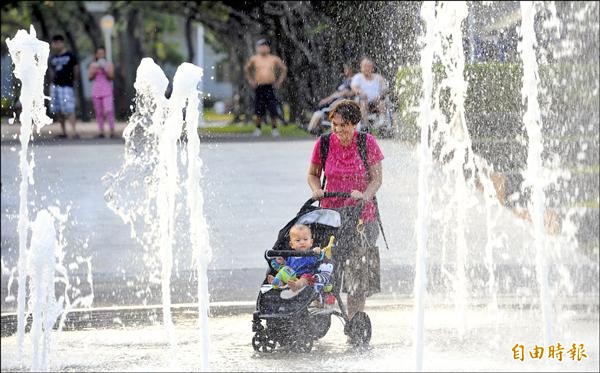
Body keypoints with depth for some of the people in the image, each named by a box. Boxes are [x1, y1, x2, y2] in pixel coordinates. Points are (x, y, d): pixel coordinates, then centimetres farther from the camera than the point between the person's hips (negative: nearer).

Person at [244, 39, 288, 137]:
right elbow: (246, 69, 19)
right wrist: (250, 80, 10)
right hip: (259, 87, 1)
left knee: (273, 110, -5)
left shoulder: (274, 59, 3)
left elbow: (284, 69, 12)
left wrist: (279, 81, 4)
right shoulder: (254, 59, 4)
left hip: (270, 87, -1)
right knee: (259, 111, 3)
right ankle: (258, 128, 16)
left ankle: (275, 129, 5)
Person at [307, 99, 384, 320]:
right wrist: (317, 190, -7)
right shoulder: (324, 143, 1)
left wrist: (365, 195, -19)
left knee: (358, 271, -5)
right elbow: (313, 174, 14)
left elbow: (377, 178, -1)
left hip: (362, 215, -2)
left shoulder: (367, 142, -4)